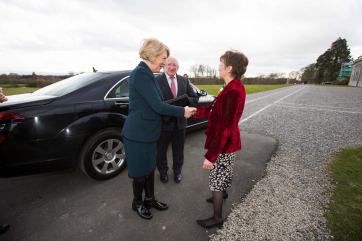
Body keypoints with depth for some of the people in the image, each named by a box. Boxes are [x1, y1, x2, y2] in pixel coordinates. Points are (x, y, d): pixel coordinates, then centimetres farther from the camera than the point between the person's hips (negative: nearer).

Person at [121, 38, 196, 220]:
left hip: (148, 132, 9)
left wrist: (182, 109, 12)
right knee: (141, 172, 10)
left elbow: (155, 104, 14)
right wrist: (182, 112, -12)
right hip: (139, 134, -9)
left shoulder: (146, 73, 13)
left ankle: (150, 199, 40)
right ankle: (137, 203, 35)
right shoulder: (140, 73, -19)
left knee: (150, 167, 20)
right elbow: (157, 105, -23)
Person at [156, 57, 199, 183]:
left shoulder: (184, 81, 6)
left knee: (178, 149, 18)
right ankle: (163, 171, 41)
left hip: (180, 122, 3)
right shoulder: (157, 80, -8)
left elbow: (195, 98, 3)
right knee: (161, 149, 16)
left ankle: (177, 171, 42)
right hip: (163, 121, -3)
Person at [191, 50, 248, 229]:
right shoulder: (234, 88, 6)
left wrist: (211, 155, -25)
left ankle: (217, 218, 32)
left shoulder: (233, 92, -27)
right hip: (227, 141, 10)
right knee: (222, 172, 31)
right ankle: (222, 194, 60)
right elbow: (215, 110, 9)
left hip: (224, 144, -10)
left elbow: (225, 127, -29)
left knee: (216, 179, 8)